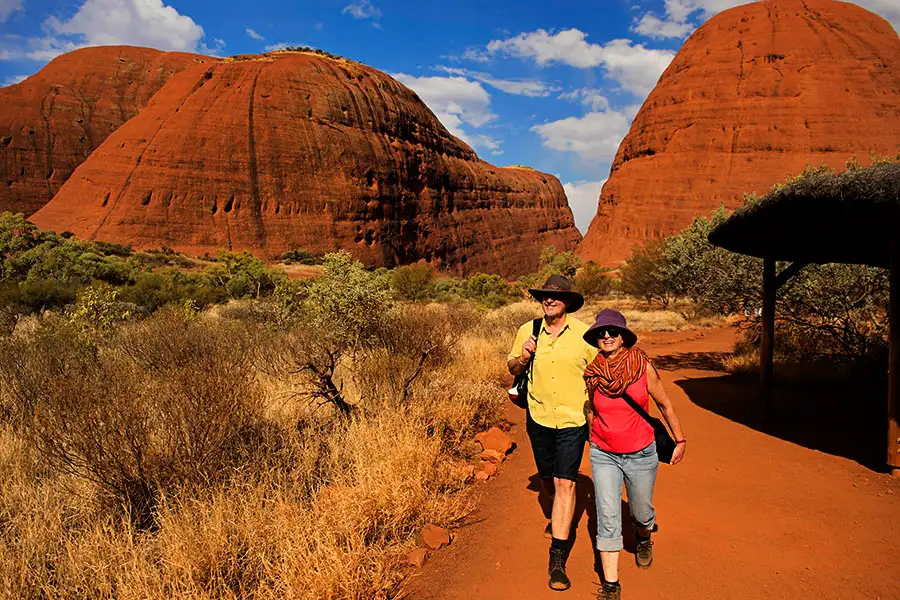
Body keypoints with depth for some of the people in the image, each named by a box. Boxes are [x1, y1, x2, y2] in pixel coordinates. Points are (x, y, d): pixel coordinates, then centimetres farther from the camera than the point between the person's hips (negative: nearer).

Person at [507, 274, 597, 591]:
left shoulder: (583, 333, -7)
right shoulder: (527, 331, -1)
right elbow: (512, 369, 9)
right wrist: (522, 357, -12)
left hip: (572, 420, -3)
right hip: (539, 418, 3)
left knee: (565, 483, -8)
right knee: (548, 479, 17)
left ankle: (557, 559, -1)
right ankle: (559, 515, 51)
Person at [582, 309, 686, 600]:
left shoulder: (643, 366, -14)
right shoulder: (592, 373, -9)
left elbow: (664, 404, 0)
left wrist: (680, 440, 8)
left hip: (641, 455, 0)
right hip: (603, 456, 1)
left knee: (641, 512, 18)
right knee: (608, 519, -4)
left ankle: (644, 540, 54)